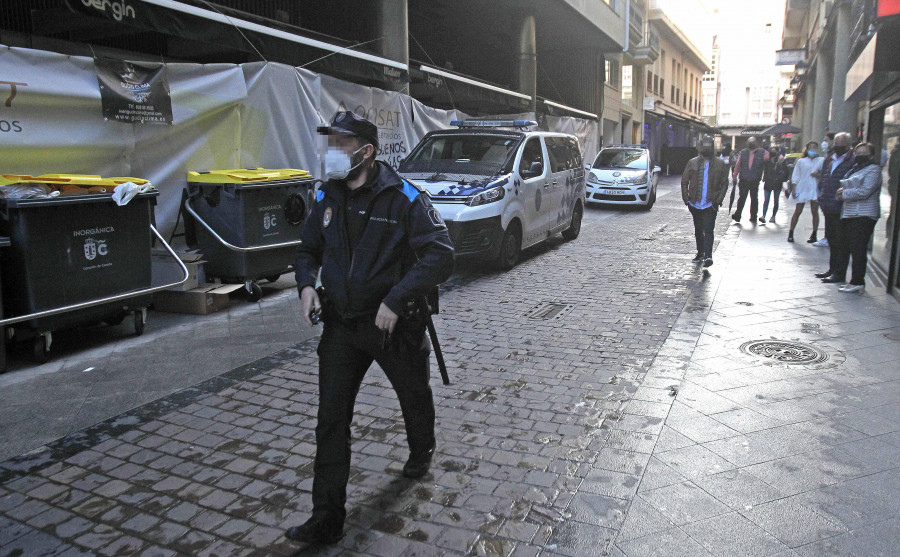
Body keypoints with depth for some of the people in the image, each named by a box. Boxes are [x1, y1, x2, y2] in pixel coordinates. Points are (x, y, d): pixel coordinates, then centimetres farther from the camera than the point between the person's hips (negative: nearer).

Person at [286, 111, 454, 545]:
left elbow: (441, 254, -22)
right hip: (341, 325, 4)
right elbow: (308, 248, 17)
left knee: (414, 396, 21)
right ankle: (327, 519, 10)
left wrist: (396, 300, -28)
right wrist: (306, 284, -4)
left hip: (394, 325, -3)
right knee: (331, 420, 0)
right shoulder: (327, 197, 1)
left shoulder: (402, 198, -16)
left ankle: (421, 452, 54)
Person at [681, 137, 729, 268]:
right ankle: (700, 253, 26)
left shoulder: (720, 164, 2)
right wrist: (686, 198, -1)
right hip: (695, 203, 3)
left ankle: (708, 255, -17)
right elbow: (684, 181, 8)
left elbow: (724, 184, 4)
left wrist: (718, 200, -7)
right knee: (698, 230, 14)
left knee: (708, 230, -13)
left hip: (710, 204, -3)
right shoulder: (692, 163, 5)